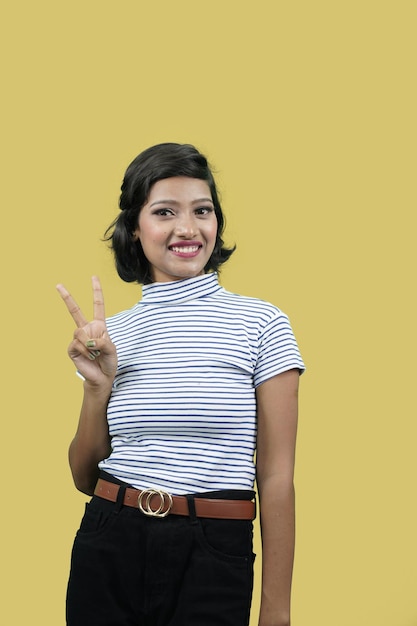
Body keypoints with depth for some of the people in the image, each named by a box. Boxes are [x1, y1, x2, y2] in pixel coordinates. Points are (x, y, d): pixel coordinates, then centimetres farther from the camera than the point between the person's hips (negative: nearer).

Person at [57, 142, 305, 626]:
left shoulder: (261, 325, -4)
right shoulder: (111, 335, 7)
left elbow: (275, 477, -6)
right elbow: (85, 477, 10)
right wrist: (98, 386, -6)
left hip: (213, 559, -3)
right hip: (108, 550, 3)